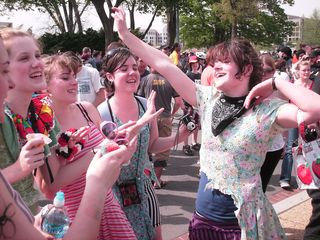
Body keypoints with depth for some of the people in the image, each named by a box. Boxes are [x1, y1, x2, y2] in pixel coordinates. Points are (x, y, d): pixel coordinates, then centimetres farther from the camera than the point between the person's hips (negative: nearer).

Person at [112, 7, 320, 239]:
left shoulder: (266, 110, -13)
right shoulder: (208, 99, 0)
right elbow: (164, 65, -1)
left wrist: (275, 83, -19)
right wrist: (125, 32, -1)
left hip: (243, 221, -4)